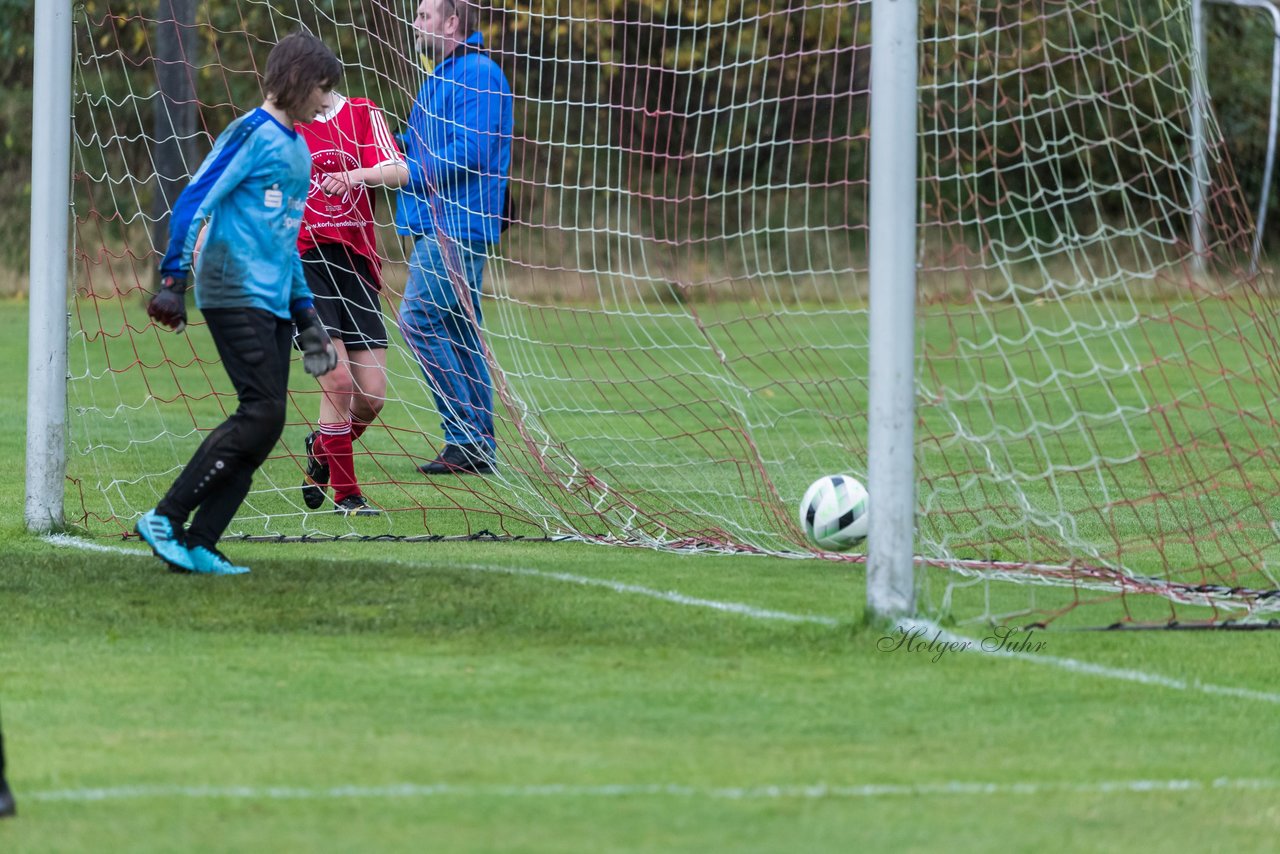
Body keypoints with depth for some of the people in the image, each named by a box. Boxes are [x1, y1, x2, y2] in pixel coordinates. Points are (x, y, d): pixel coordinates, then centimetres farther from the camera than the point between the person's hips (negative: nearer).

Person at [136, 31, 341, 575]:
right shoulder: (253, 134, -7)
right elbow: (194, 201, -13)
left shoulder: (297, 150, 20)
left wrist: (305, 314, 28)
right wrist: (174, 280, -19)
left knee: (265, 425, 0)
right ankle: (165, 520, -12)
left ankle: (198, 545, -1)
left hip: (273, 305, 9)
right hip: (235, 297, -9)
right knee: (262, 413, -17)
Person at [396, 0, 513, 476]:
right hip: (440, 224, 10)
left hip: (454, 225, -10)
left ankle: (466, 434, -13)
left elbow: (469, 152, -21)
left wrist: (409, 174, -16)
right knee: (461, 333, 9)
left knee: (418, 319, -13)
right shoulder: (443, 77, 20)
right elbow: (418, 145, 24)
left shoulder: (477, 74, -12)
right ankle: (478, 447, 10)